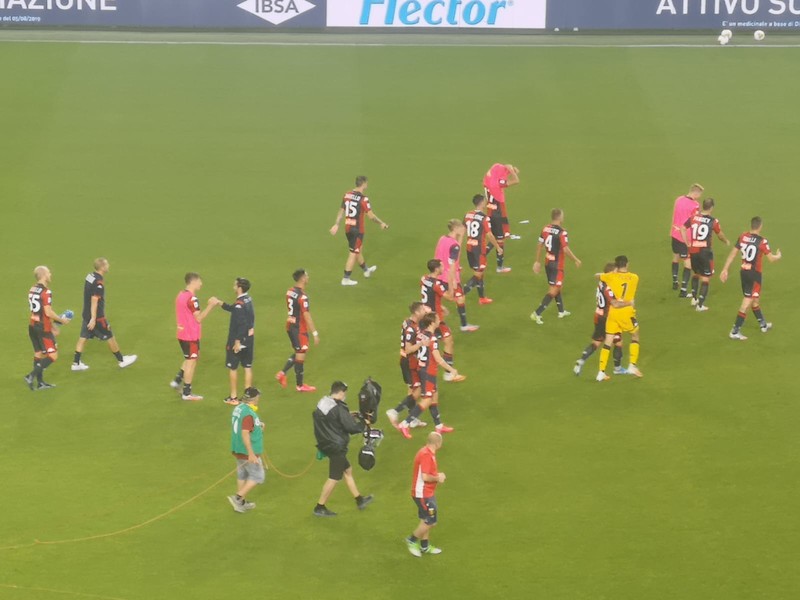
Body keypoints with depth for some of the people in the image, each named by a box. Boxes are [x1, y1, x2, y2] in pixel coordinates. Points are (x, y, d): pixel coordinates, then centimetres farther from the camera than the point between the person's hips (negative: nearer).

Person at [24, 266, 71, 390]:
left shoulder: (32, 290, 10)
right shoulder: (46, 292, -18)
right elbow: (48, 312, -22)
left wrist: (52, 324, 22)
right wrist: (61, 320, -6)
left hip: (32, 325, 9)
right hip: (43, 328, -9)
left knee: (38, 353, 16)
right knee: (53, 356, -3)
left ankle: (40, 382, 20)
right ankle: (31, 376, -11)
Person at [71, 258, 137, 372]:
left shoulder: (90, 276, 5)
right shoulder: (99, 282, -23)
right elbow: (94, 300, -26)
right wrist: (93, 319, -26)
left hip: (86, 314, 8)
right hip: (96, 315, -8)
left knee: (83, 337, 11)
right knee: (110, 337, 6)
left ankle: (76, 363, 11)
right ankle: (121, 360, 19)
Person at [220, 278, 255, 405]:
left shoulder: (239, 305, -21)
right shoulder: (248, 300, 6)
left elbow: (241, 324, -25)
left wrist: (237, 341, -23)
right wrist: (220, 303, 21)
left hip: (239, 339, -8)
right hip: (249, 338, 8)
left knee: (232, 367, 4)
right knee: (248, 367, 12)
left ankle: (233, 397, 9)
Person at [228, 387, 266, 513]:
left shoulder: (239, 408, 6)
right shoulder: (248, 414, -24)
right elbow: (245, 434, -28)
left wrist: (258, 426, 15)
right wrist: (251, 454, -27)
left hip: (238, 450, 9)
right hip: (248, 452, -9)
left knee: (242, 475, 18)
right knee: (258, 476, 1)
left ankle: (241, 503, 26)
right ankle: (238, 497, -3)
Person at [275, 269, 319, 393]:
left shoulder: (290, 291, 3)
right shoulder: (302, 296, -22)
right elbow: (307, 316, -23)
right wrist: (315, 333, -18)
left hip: (290, 326, 8)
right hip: (300, 329, -8)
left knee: (298, 352, 23)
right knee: (300, 356, 4)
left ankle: (282, 373, 14)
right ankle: (300, 385, 14)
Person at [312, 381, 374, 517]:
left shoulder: (321, 404, 3)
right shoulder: (338, 409, -23)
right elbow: (352, 427, -21)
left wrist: (348, 415, 14)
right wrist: (364, 425, -2)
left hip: (326, 444, 10)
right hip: (337, 447, -10)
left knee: (347, 470, 22)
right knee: (334, 478, 1)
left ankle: (359, 500, 33)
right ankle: (320, 508, 6)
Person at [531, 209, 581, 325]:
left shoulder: (545, 229, -1)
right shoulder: (562, 233, -21)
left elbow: (539, 245, 5)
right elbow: (566, 250, -21)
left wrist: (537, 261, 14)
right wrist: (576, 260, -7)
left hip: (548, 262, 8)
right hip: (557, 265, -8)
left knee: (558, 286, 24)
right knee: (554, 291, -2)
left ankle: (561, 311, 37)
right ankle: (537, 314, -8)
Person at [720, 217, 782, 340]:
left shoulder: (742, 237, -1)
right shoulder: (762, 241, -17)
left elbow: (732, 253, 1)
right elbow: (771, 258, -11)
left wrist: (725, 270, 7)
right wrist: (778, 256, 12)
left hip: (743, 272, 7)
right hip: (754, 274, -7)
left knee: (755, 300, 23)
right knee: (746, 303, -1)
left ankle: (763, 324, 40)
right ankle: (735, 331, -4)